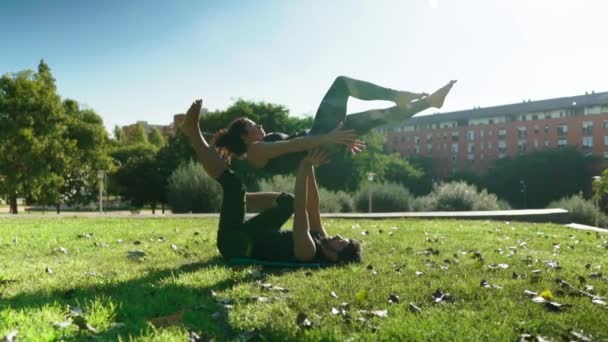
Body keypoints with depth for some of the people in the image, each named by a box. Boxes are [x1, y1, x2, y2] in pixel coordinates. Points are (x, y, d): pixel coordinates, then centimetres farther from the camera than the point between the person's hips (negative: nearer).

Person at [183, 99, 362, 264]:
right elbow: (313, 206, -4)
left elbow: (302, 209, -37)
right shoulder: (319, 240, -6)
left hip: (234, 243, -8)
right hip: (248, 236, 9)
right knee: (288, 201, 17)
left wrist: (305, 167, -36)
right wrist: (310, 167, -11)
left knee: (234, 183, -22)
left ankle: (193, 130, -7)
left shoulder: (308, 252, -30)